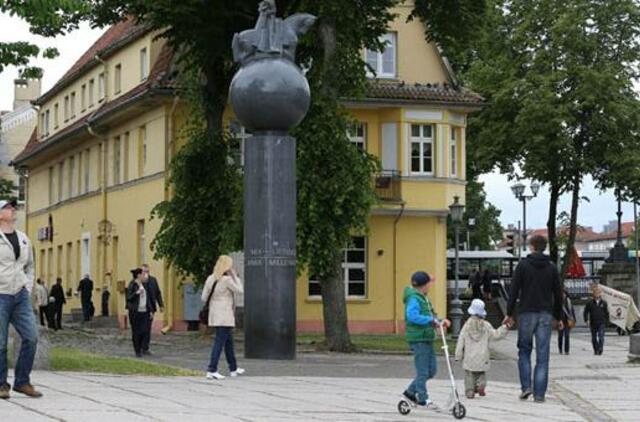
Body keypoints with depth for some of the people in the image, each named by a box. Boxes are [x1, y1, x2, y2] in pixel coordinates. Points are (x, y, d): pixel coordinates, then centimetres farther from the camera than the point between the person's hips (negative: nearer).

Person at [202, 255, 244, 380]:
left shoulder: (210, 279, 6)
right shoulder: (227, 279, -15)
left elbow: (204, 298, 6)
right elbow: (239, 290, -3)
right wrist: (234, 276, 1)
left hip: (215, 315, 8)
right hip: (225, 316, -8)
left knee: (228, 341, 19)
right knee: (219, 342, -8)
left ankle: (233, 369, 29)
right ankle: (211, 370, -12)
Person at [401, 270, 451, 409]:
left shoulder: (424, 298, 17)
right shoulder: (414, 298, -14)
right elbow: (412, 316, -28)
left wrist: (439, 322, 3)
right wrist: (431, 321, -27)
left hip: (427, 338, 10)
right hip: (418, 339, -10)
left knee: (431, 370, 12)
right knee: (423, 370, -3)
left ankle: (411, 391, 23)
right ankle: (423, 399, 7)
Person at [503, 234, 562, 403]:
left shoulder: (523, 265, -2)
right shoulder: (552, 268, 7)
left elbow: (514, 291, -5)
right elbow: (558, 294, 9)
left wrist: (509, 313, 1)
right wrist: (558, 317, 17)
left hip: (527, 313, -2)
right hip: (546, 315, 2)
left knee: (524, 351, 12)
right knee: (542, 355, 1)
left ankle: (526, 386, -2)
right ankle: (539, 394, -1)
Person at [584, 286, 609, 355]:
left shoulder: (604, 303, 4)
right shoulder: (590, 303, 2)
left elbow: (607, 313, 11)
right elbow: (586, 312, 6)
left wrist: (606, 321, 8)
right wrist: (586, 320, -5)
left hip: (601, 323, -1)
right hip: (593, 323, 1)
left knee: (601, 337, -15)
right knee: (594, 338, 8)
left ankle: (600, 350, -19)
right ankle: (595, 350, 21)